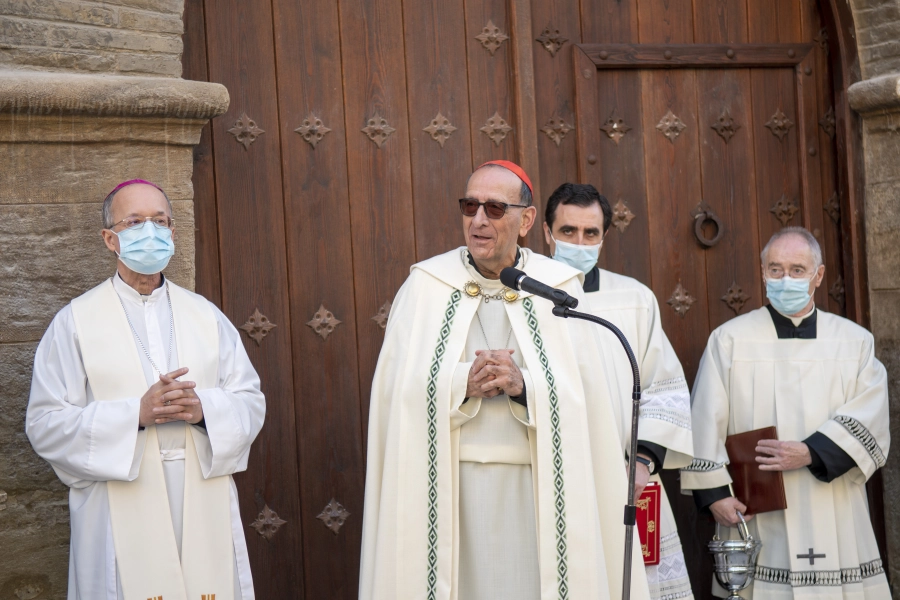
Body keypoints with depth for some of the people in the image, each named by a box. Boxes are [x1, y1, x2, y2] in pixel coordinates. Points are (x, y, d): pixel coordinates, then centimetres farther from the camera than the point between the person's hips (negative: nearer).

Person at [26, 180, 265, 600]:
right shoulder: (75, 322, 1)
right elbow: (44, 424, -6)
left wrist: (205, 408, -14)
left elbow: (251, 402, 7)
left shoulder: (206, 316, 11)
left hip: (206, 514, 3)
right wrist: (136, 413, -17)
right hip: (121, 521, -2)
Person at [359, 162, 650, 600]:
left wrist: (524, 385, -20)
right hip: (445, 489, 0)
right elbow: (397, 390, -5)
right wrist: (462, 384, -19)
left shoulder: (558, 289, 3)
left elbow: (582, 395, -5)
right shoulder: (425, 287, 4)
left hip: (536, 490, 0)